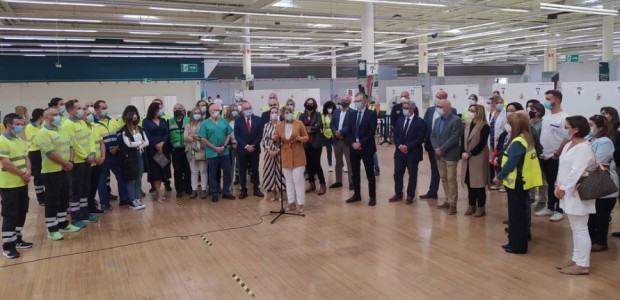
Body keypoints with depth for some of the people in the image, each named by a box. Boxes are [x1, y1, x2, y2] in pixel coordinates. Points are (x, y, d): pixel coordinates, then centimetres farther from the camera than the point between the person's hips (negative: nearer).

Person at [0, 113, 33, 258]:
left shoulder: (20, 141, 12)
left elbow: (26, 158, 13)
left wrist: (29, 172, -5)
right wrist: (22, 174, -13)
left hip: (22, 183, 8)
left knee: (22, 212, 14)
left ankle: (17, 239, 26)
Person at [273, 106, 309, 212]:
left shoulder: (299, 123, -3)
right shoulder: (279, 126, 3)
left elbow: (306, 137, 1)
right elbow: (277, 142, 9)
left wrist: (301, 139, -20)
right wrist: (275, 139, -14)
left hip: (298, 155, -3)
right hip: (285, 156, 3)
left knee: (298, 180, -2)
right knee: (289, 180, 10)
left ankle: (300, 203, 6)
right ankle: (290, 202, 19)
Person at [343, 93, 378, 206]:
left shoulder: (371, 114, -5)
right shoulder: (352, 115, 11)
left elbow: (371, 133, -13)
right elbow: (347, 131, 7)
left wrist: (360, 143, -17)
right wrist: (352, 143, -8)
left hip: (366, 148, -5)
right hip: (354, 148, 5)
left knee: (370, 174, 1)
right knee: (355, 173, 11)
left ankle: (372, 197, 9)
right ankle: (357, 195, 22)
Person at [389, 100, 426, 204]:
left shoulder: (420, 122, -8)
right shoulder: (399, 120, 9)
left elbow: (420, 139, -14)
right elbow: (395, 135, 8)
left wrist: (408, 147, -19)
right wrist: (399, 146, -10)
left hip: (413, 153, -5)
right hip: (399, 152, 5)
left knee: (412, 175, 7)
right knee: (397, 174, 9)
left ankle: (410, 196, 18)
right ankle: (398, 194, 22)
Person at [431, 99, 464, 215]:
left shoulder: (456, 120, -10)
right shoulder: (438, 120, 14)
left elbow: (454, 138, -18)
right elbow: (433, 136, 11)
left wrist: (442, 149, -18)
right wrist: (436, 148, -6)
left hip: (450, 155, -7)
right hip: (439, 155, 7)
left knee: (451, 180, -3)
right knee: (444, 178, 12)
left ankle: (453, 204, 2)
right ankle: (448, 200, 22)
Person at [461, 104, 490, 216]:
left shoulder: (484, 126, -9)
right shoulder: (468, 125, 13)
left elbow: (481, 144, -16)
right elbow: (463, 141, 9)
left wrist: (469, 154, -16)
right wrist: (463, 153, -7)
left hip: (478, 159, -7)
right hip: (467, 159, 7)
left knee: (478, 184, 0)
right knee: (469, 183, 11)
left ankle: (481, 207, 10)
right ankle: (472, 206, 21)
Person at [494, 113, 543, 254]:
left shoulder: (517, 143, -22)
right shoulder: (526, 139, 9)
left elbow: (510, 163, -24)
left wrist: (499, 177, -10)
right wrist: (502, 177, 11)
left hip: (516, 183, -10)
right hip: (521, 182, 10)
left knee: (516, 214, 0)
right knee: (519, 213, 16)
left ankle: (518, 245, 9)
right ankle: (516, 242, 26)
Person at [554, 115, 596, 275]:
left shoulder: (584, 148, -17)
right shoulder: (569, 145, 12)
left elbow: (576, 172, -22)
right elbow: (563, 167, 13)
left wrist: (564, 188, -16)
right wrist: (558, 185, 2)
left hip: (578, 194, -10)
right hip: (569, 193, 10)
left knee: (580, 229, -3)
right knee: (575, 228, 16)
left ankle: (583, 264, 4)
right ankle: (576, 259, 25)